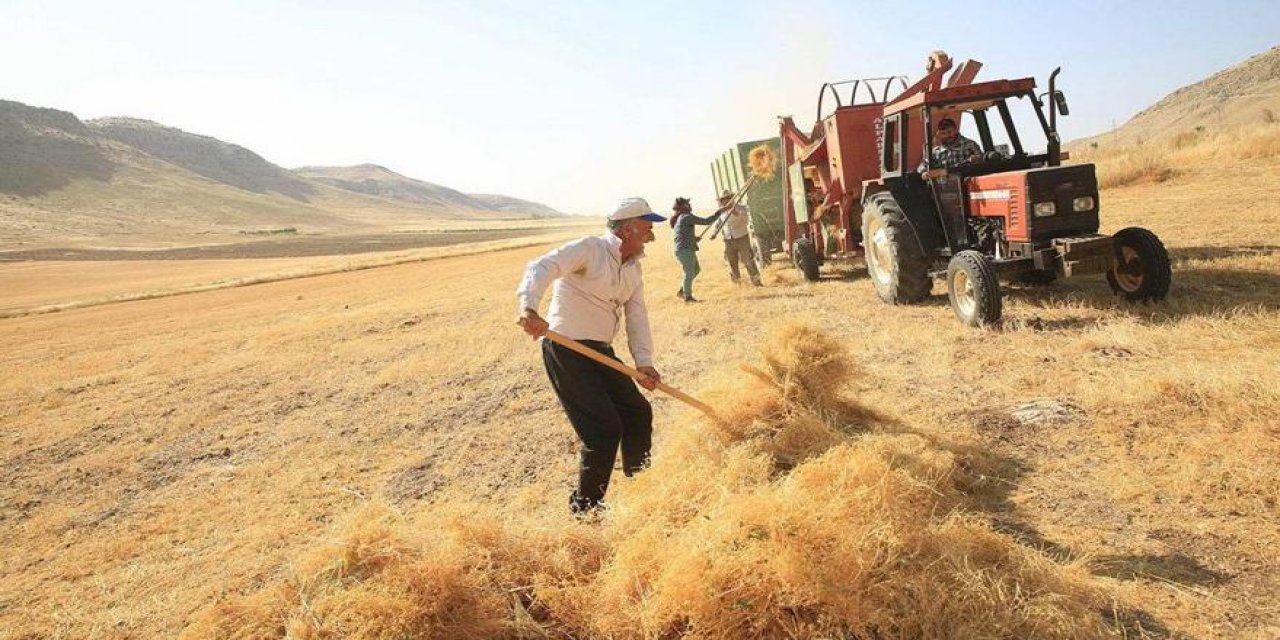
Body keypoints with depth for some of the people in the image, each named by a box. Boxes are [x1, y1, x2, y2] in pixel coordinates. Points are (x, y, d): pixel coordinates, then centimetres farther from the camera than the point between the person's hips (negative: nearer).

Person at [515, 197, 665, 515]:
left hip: (601, 352, 9)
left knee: (638, 414, 13)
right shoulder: (589, 249, -15)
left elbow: (637, 316, 6)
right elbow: (541, 268, -28)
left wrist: (643, 361, -9)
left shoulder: (633, 268, 11)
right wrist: (529, 307, -48)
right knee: (605, 429, -11)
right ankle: (585, 509, 8)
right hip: (566, 350, -9)